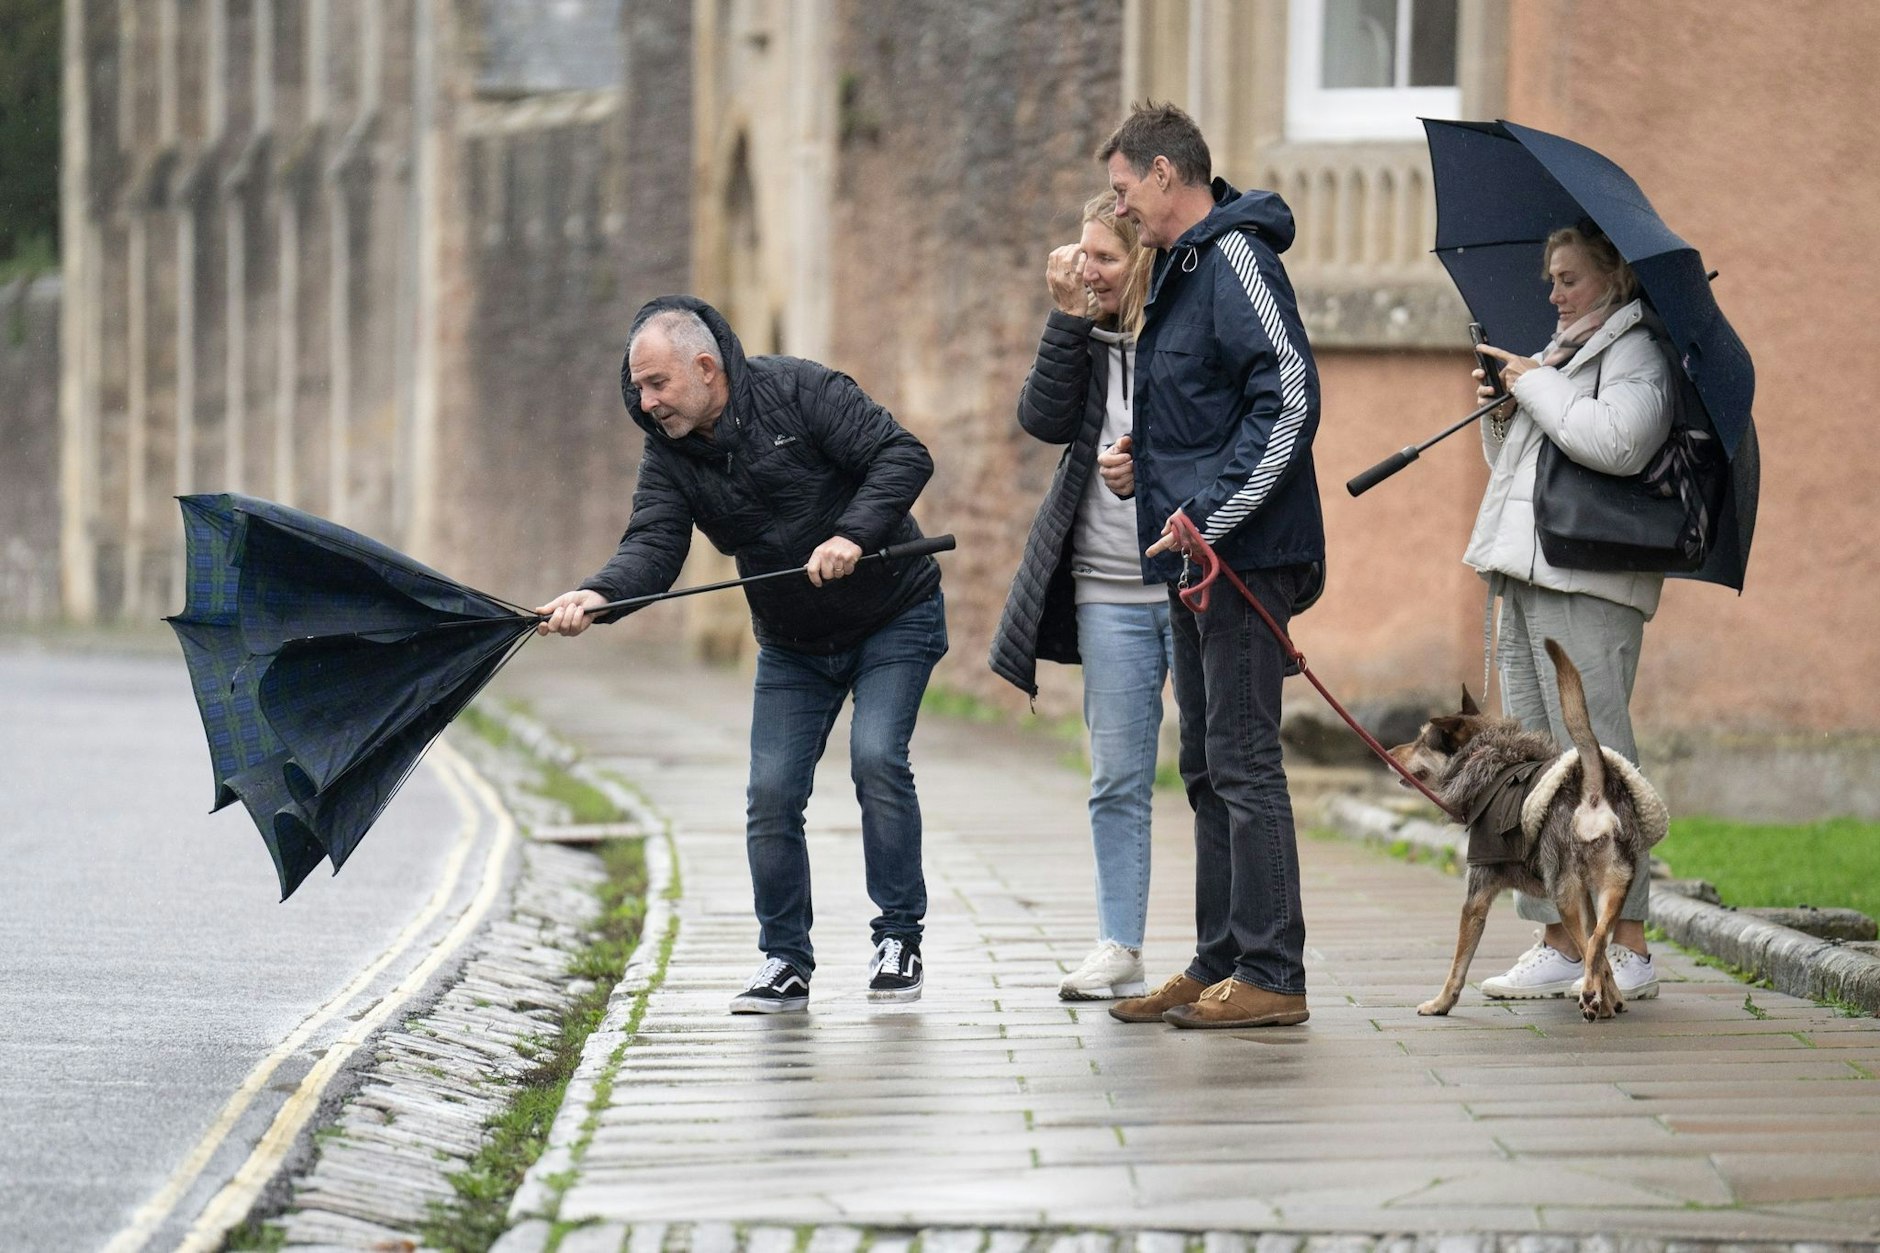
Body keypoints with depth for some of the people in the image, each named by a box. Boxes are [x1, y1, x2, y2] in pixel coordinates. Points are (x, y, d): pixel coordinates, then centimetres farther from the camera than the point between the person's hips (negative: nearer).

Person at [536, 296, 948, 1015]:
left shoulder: (799, 392, -19)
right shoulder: (669, 455, -5)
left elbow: (903, 457, -22)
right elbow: (653, 548, -17)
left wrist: (853, 534, -35)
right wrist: (597, 596, -38)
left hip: (893, 618, -5)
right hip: (792, 646, 5)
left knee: (876, 758, -20)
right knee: (772, 792, -4)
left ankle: (899, 940, -7)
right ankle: (785, 963, 8)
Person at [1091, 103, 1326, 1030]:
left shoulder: (1236, 260, -13)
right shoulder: (1181, 270, 18)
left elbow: (1290, 399, -21)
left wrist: (1208, 513, -22)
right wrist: (1141, 463, 9)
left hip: (1243, 557, -11)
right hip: (1198, 556, 11)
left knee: (1244, 761, -9)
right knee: (1207, 768, 13)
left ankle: (1272, 977, -6)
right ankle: (1218, 965, 19)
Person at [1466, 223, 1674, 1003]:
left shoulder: (1635, 350, -4)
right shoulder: (1561, 353, 23)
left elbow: (1617, 441, -22)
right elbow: (1511, 464, 31)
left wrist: (1536, 384, -10)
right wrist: (1500, 412, 10)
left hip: (1588, 585, -9)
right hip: (1525, 579, 9)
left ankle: (1630, 950, -11)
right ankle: (1559, 945, 8)